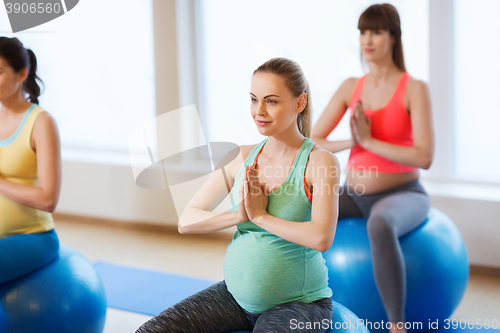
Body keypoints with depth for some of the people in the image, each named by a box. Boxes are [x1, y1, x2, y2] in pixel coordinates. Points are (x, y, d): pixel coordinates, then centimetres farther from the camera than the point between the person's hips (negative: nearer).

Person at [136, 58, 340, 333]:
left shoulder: (320, 161, -11)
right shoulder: (242, 158, 3)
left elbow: (321, 238, -26)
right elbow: (186, 221, 2)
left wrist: (260, 216, -16)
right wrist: (238, 216, -13)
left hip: (298, 302, -5)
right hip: (235, 294, 5)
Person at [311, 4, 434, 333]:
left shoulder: (414, 88, -11)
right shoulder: (351, 87, 4)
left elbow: (425, 158, -20)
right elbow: (311, 143, 2)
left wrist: (368, 140, -19)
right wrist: (351, 141, -16)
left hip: (403, 196, -5)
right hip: (355, 196, 5)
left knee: (380, 225, -43)